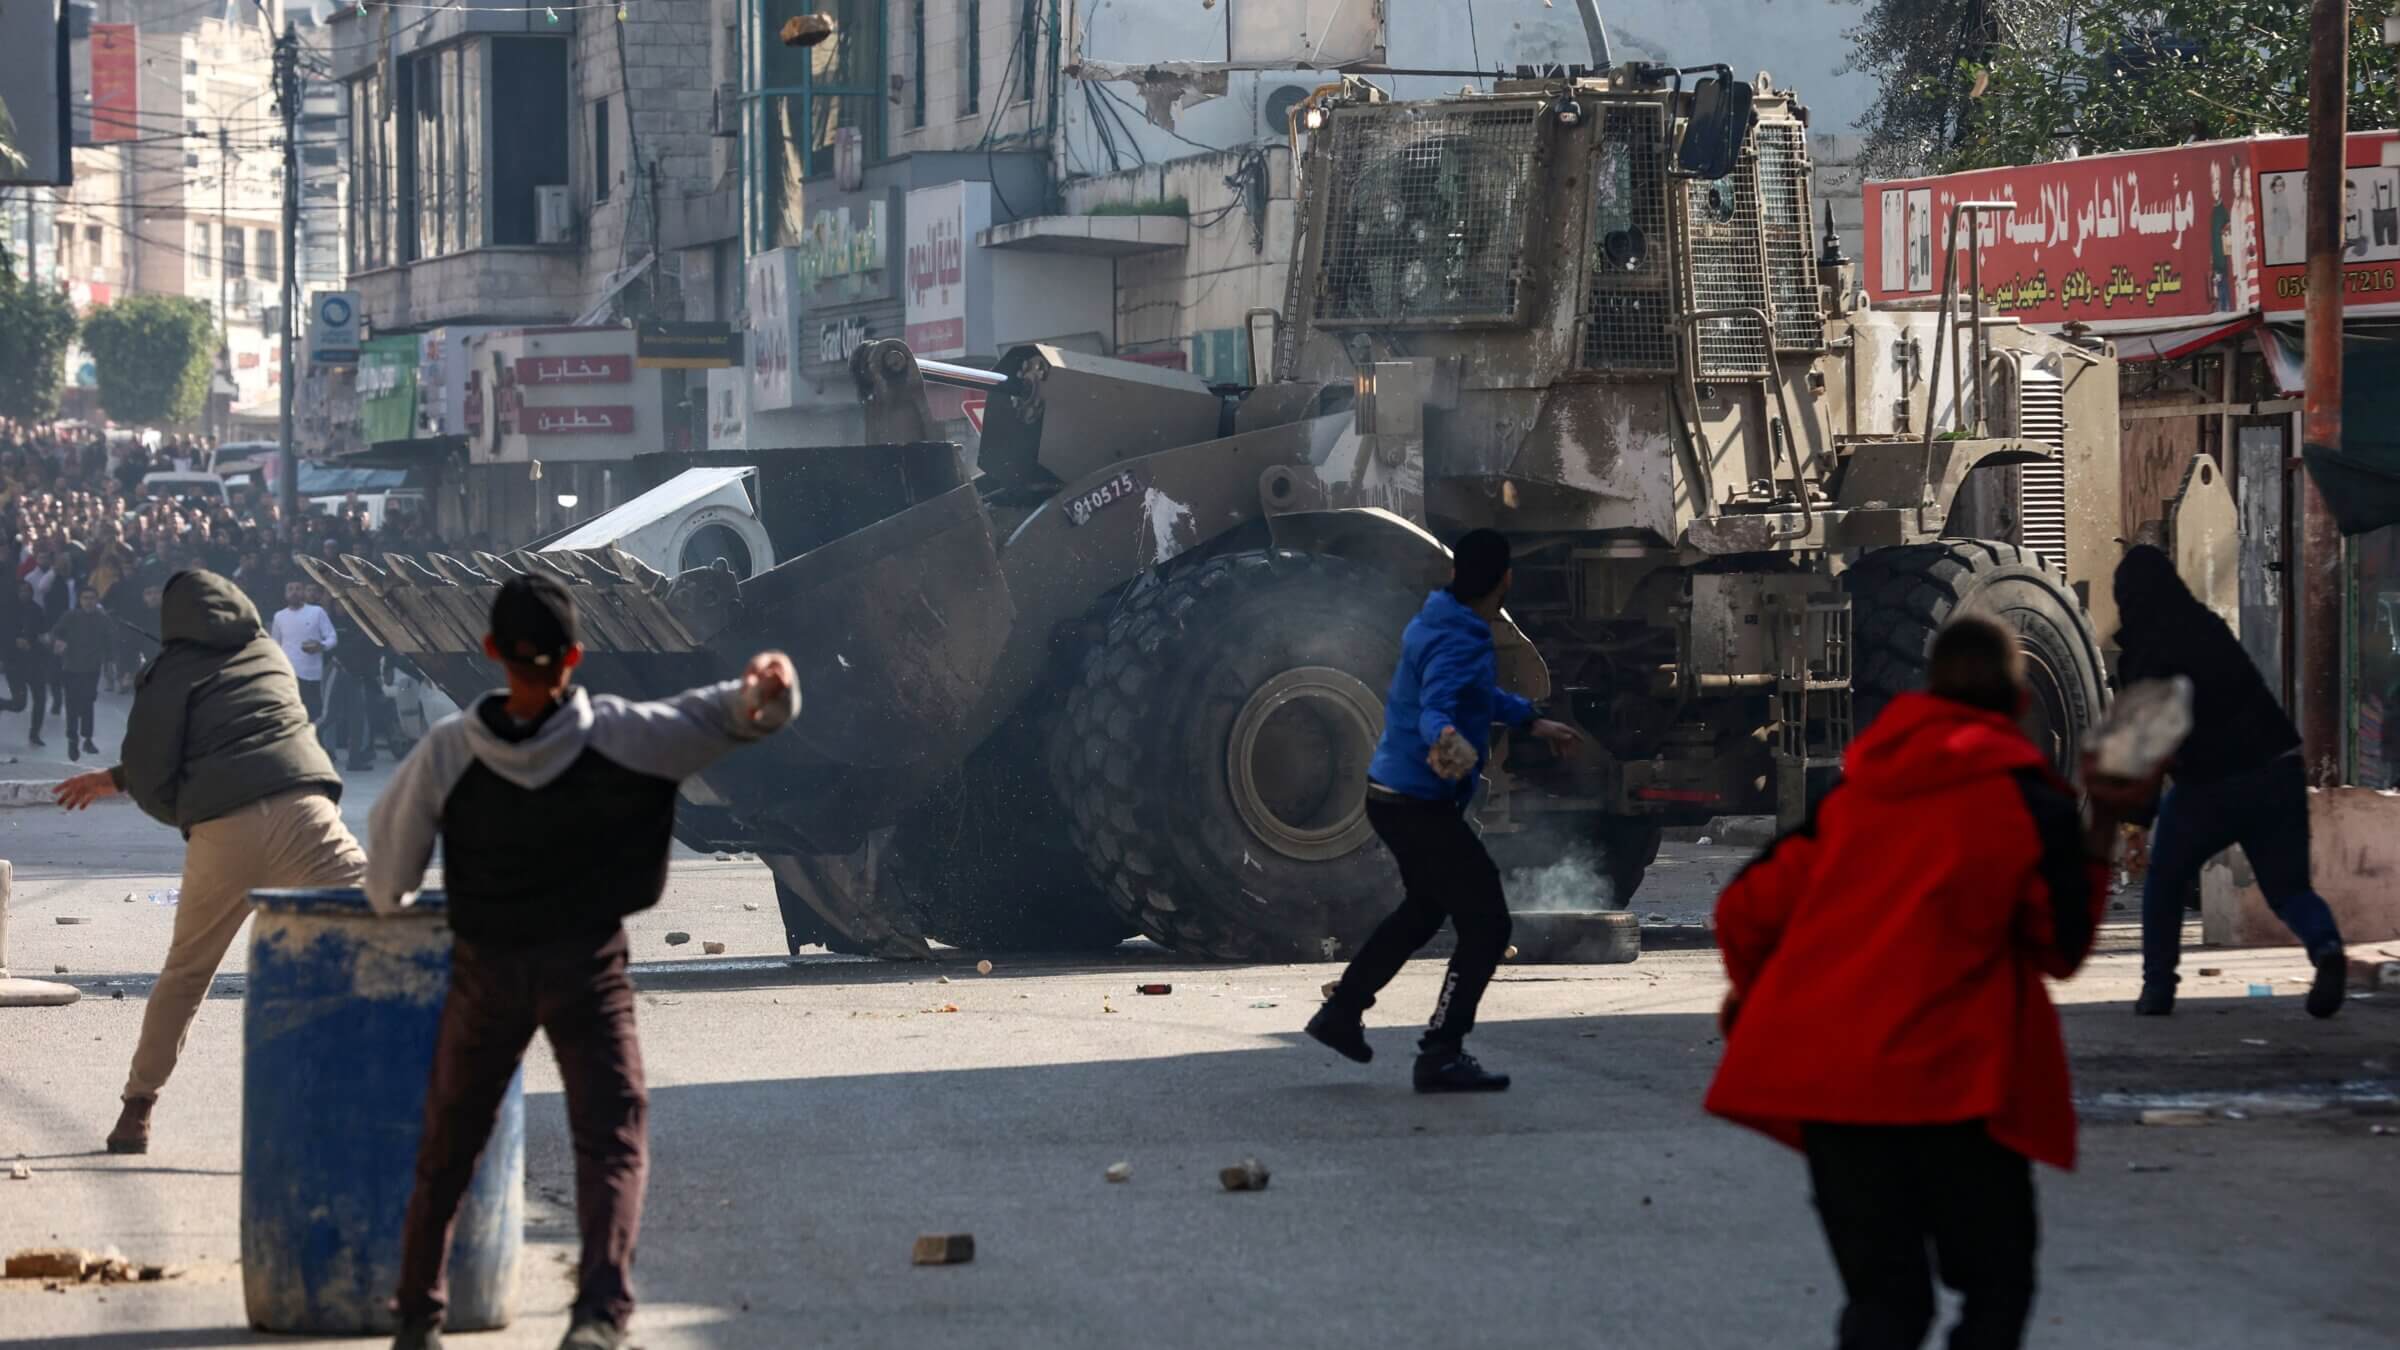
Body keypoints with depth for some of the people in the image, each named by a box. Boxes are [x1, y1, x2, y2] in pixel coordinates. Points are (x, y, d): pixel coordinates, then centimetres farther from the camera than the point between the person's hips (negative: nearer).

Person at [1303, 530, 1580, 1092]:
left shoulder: (1433, 623, 8)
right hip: (1422, 806, -10)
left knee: (1424, 909, 30)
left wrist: (1530, 720, 37)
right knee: (1486, 923, -7)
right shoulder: (1459, 644, -23)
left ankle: (1342, 1012, 37)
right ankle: (1441, 1054, -8)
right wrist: (1446, 740, -62)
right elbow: (1434, 709, -40)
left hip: (1389, 795, 10)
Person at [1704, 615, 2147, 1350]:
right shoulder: (2029, 799, 0)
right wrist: (2103, 828, 12)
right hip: (1951, 1080, -4)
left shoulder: (1854, 786, 12)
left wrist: (1753, 994, 31)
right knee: (1996, 1286, 10)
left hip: (1825, 1071, 4)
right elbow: (2063, 947, 6)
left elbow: (1750, 907, 10)